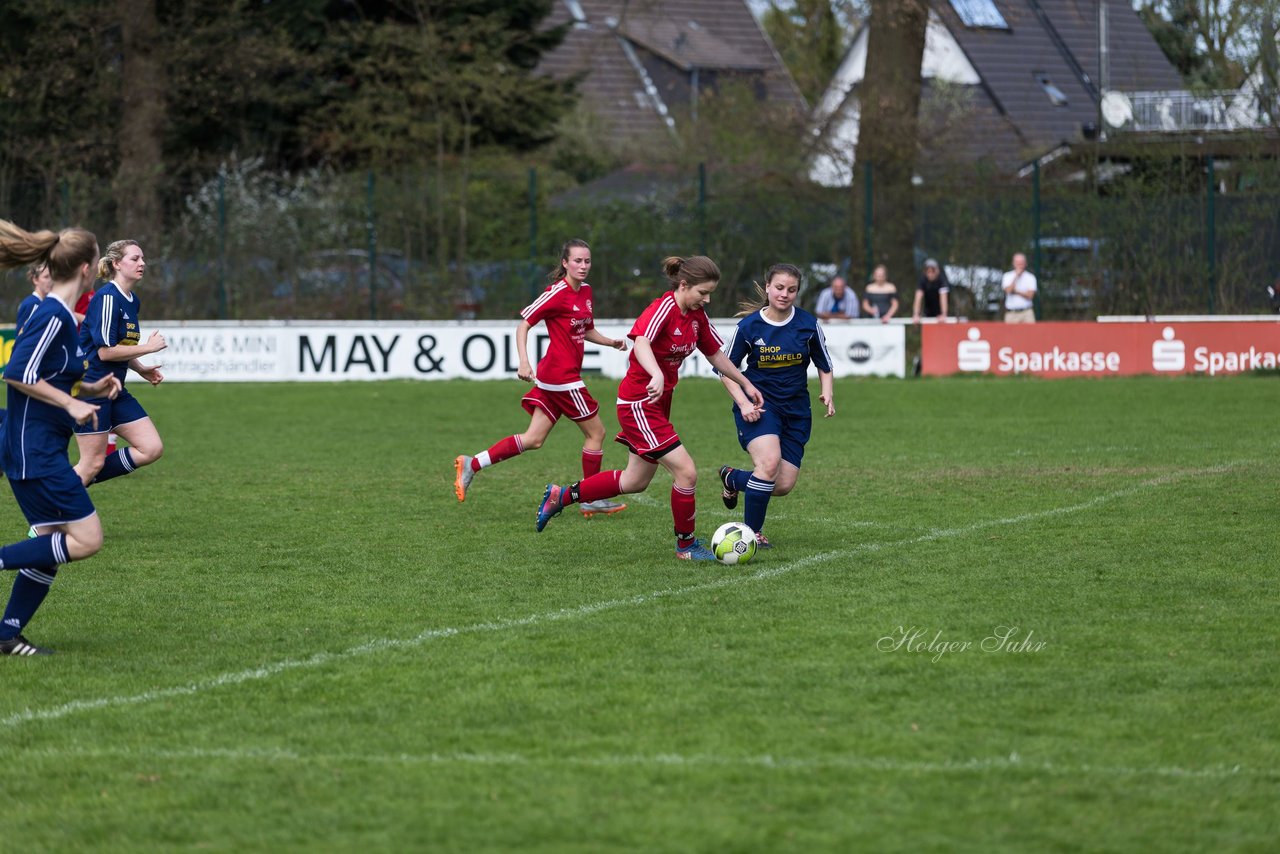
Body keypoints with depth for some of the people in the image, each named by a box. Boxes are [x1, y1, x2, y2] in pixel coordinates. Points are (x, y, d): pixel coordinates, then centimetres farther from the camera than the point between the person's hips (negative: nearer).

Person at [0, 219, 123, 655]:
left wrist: (90, 389, 13)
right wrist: (72, 404, -17)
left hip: (39, 450, 10)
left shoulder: (57, 314, 13)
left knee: (53, 545, 10)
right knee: (86, 538, -10)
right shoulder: (53, 316, -17)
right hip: (36, 451, -10)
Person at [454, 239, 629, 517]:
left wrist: (611, 342, 9)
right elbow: (523, 324, -13)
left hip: (552, 376, 9)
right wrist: (523, 361, -25)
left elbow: (587, 331, 26)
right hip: (562, 376, -9)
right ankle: (591, 500, 13)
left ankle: (471, 464, 4)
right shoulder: (558, 293, -13)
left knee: (533, 440, 6)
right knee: (596, 432, 2)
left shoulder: (585, 291, 12)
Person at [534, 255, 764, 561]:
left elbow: (715, 355, 19)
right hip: (639, 403, -10)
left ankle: (560, 496, 33)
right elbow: (641, 342, -42)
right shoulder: (663, 308, -22)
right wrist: (657, 375, -59)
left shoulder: (696, 316, 4)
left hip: (658, 402, 10)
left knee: (635, 482, 20)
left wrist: (746, 384, 23)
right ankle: (686, 544, 6)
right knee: (686, 472, -13)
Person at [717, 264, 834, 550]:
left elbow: (824, 365, 10)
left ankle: (733, 478, 30)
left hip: (796, 408, 4)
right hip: (758, 405, -3)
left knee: (784, 485, -2)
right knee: (769, 462, -28)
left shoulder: (807, 323, -3)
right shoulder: (749, 326, -9)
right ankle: (752, 532, -12)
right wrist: (743, 402, -11)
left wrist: (827, 392, -9)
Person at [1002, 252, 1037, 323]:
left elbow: (1030, 295, -4)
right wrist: (1016, 276, -7)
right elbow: (1008, 290, -9)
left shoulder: (1030, 277, 6)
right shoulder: (1007, 276, 8)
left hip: (1027, 313, 0)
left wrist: (1015, 291, -6)